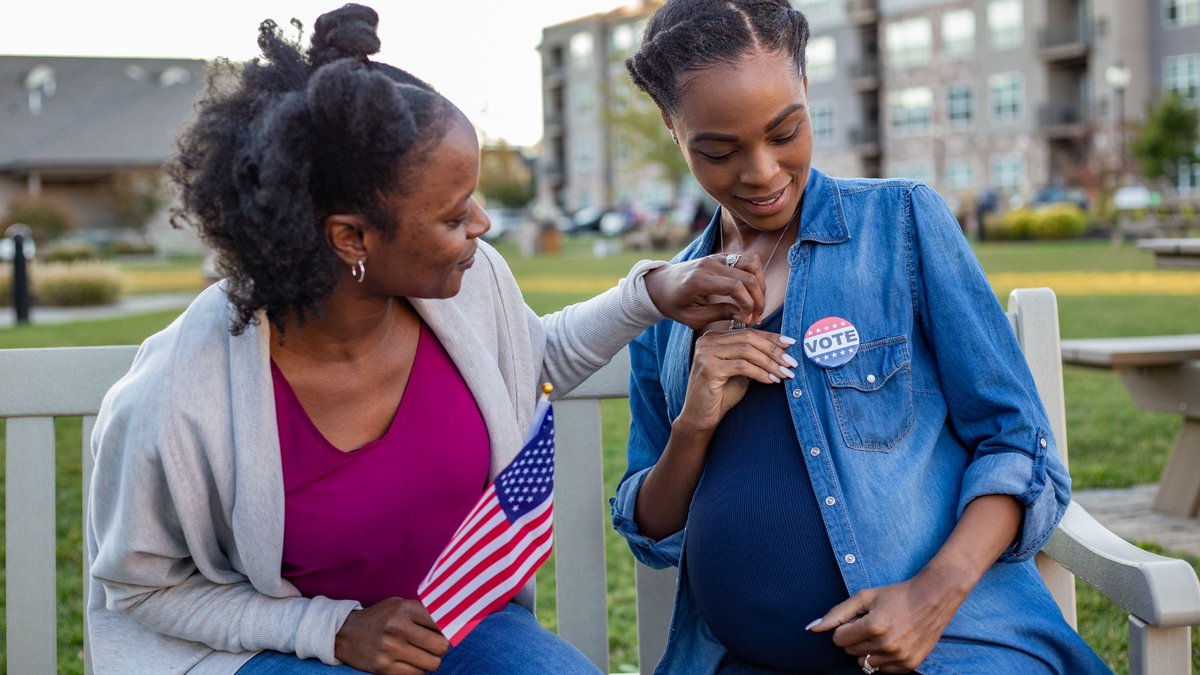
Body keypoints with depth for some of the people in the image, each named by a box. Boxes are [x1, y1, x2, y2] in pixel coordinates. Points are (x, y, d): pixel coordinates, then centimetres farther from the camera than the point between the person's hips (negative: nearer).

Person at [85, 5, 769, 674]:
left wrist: (652, 292, 0)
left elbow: (532, 357, 15)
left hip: (464, 620, 4)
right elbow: (140, 587, -9)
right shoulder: (173, 401, -26)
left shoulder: (474, 282, -12)